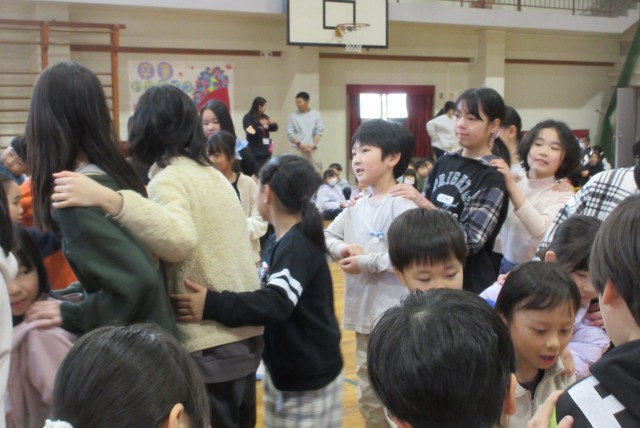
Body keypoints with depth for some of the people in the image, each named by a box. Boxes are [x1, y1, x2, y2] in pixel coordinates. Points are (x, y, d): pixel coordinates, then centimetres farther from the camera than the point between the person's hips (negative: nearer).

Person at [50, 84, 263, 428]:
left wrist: (109, 200, -43)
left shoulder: (168, 179, -14)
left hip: (209, 344, -8)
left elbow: (180, 239, -35)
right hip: (245, 332, 8)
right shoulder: (212, 174, 12)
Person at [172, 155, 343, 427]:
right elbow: (265, 291, 17)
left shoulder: (298, 245, -23)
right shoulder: (279, 241, 5)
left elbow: (275, 303, -36)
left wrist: (212, 305, -43)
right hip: (283, 369, 9)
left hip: (309, 377, -9)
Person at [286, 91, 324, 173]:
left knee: (316, 171, 0)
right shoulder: (293, 116, 5)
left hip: (313, 149, 1)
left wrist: (313, 145, -10)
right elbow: (290, 133, 0)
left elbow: (319, 131, 2)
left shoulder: (316, 114, 7)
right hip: (298, 149, -1)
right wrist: (299, 144, -13)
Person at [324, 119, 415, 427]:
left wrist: (366, 262, -20)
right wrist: (343, 248, -7)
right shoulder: (357, 206, 9)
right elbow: (327, 235, 15)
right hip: (364, 312, 8)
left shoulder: (402, 205, -16)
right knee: (368, 396, 21)